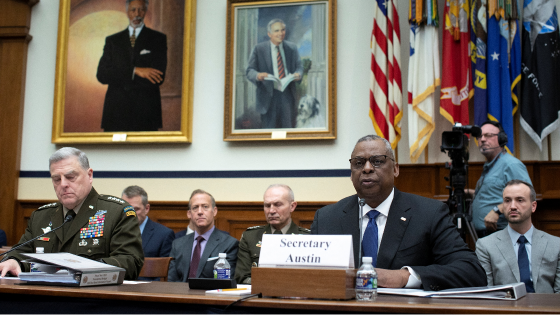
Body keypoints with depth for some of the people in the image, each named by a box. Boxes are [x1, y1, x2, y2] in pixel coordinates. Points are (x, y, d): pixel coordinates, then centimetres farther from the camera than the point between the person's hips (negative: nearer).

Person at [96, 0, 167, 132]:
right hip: (116, 113, 2)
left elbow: (157, 79, -3)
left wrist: (119, 77, -3)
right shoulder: (112, 40, 17)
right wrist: (135, 71, -12)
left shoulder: (158, 39, 10)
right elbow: (101, 75, 2)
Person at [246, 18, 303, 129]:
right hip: (268, 94, -2)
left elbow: (299, 66, 12)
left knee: (288, 128, 6)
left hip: (288, 94, 3)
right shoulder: (259, 49, 2)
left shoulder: (292, 48, 11)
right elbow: (250, 70, -1)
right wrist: (258, 75, -25)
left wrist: (298, 74, -13)